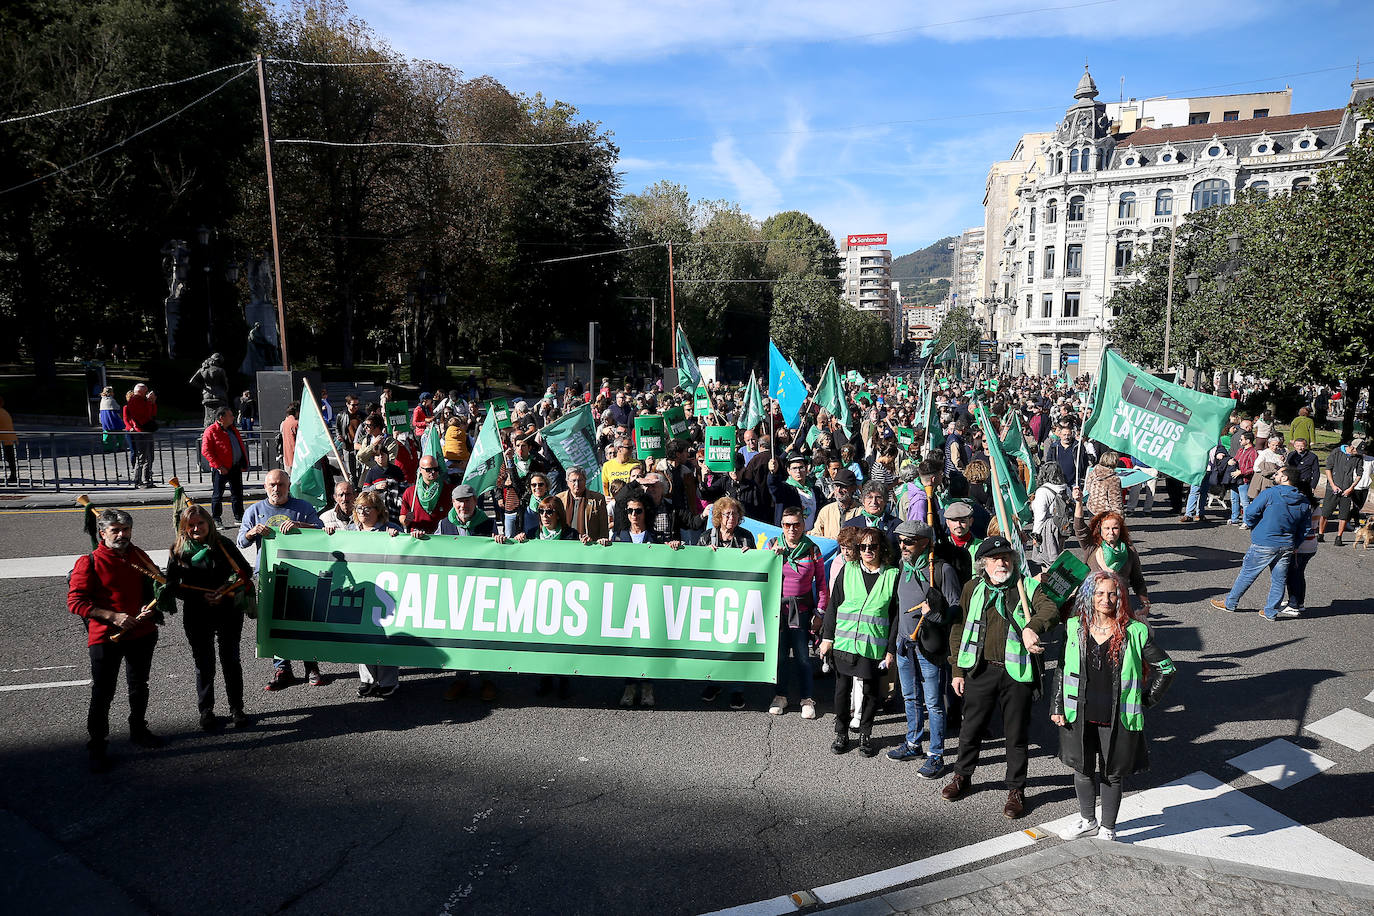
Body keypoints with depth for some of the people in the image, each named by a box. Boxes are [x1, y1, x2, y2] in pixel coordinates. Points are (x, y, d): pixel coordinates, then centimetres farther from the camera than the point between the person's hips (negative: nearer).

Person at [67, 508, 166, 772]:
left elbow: (153, 586, 18)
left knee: (139, 686, 20)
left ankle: (138, 730, 39)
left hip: (142, 633, 5)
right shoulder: (89, 562, -10)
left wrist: (149, 606, -3)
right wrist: (113, 616, -21)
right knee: (102, 693, -2)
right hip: (105, 637, -5)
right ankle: (97, 746, 12)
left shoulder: (139, 556, 5)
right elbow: (75, 601, -13)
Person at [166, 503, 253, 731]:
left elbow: (245, 571, 1)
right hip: (197, 617, 0)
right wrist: (201, 597, -14)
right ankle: (206, 711, 22)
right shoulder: (178, 550, 0)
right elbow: (172, 585, -1)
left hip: (228, 612, 0)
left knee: (231, 661, 7)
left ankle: (236, 708, 20)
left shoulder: (223, 545, -2)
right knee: (204, 665, 7)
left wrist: (227, 588, -16)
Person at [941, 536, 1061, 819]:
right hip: (981, 670, 2)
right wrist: (957, 669, 6)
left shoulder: (1026, 587, -1)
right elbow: (958, 629, 10)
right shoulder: (973, 589, 5)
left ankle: (1016, 790, 25)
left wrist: (1032, 627, -39)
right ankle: (962, 776, 35)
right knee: (970, 729, 12)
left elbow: (1050, 610, -18)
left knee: (1017, 734, 8)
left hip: (1017, 672, -2)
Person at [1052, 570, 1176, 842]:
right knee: (1082, 769, 18)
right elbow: (1061, 669, 6)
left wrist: (1146, 701, -1)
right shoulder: (1075, 628, -2)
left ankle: (1107, 828, 32)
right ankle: (1088, 821, 40)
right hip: (1079, 716, 3)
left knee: (1113, 774, 12)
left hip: (1118, 718, -2)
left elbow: (1166, 668, 0)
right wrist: (1056, 706, 3)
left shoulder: (1135, 632, -10)